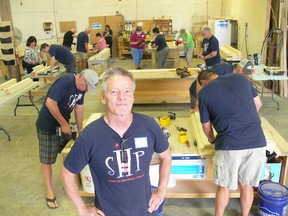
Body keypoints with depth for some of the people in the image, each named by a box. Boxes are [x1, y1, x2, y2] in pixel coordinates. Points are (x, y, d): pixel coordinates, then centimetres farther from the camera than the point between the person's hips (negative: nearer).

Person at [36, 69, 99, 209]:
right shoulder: (65, 81, -29)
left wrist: (80, 129, 4)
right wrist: (64, 124, -26)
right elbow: (50, 103, -33)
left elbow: (79, 107, 5)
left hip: (63, 123, 8)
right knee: (47, 160, 4)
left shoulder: (81, 86, -2)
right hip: (47, 125, -8)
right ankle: (49, 192, 16)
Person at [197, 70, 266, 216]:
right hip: (257, 142, 4)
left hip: (230, 144, -4)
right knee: (246, 184, 22)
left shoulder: (204, 91, 4)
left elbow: (206, 126, 11)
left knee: (224, 186, 17)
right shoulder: (240, 77, 12)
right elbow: (258, 104, 21)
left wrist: (212, 140, 31)